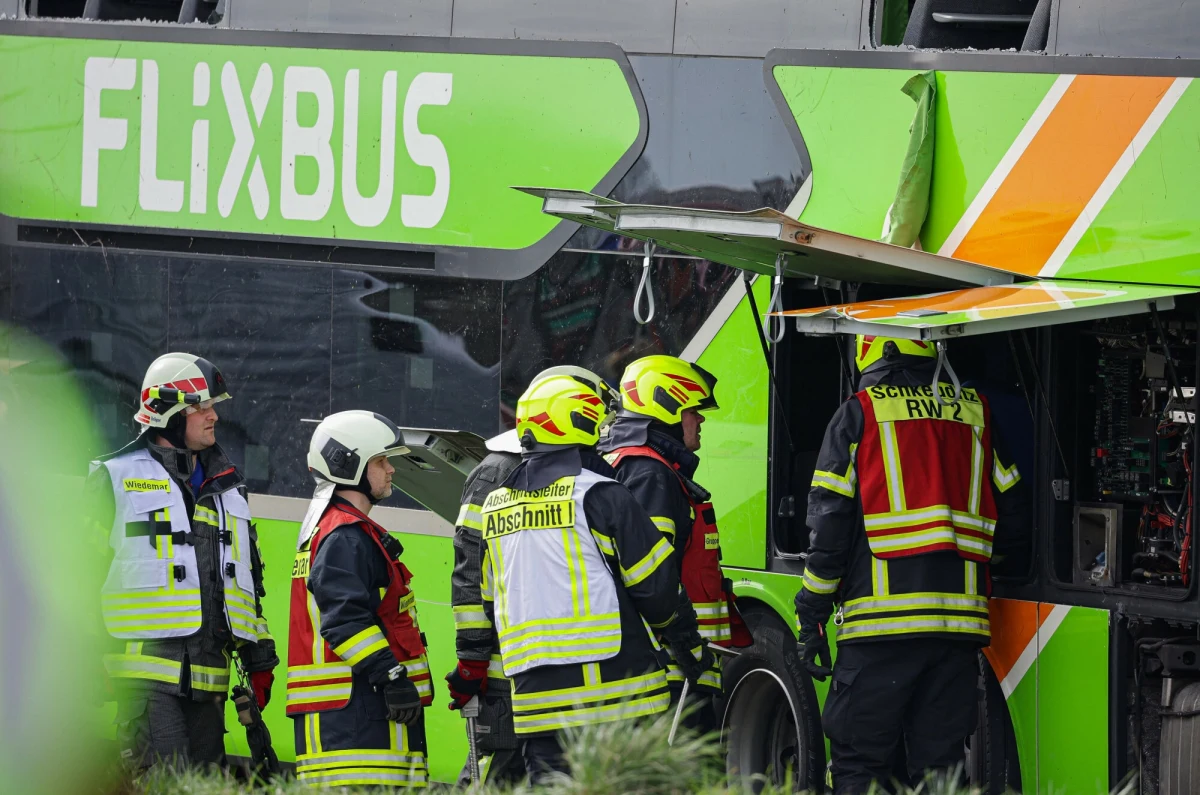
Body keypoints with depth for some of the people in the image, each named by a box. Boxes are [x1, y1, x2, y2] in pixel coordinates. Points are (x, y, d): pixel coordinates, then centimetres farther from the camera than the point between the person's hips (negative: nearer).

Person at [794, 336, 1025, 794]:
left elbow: (829, 521, -2)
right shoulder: (976, 414, 12)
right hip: (960, 616, 4)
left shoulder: (859, 414, 2)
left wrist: (812, 617, 2)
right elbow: (1010, 510, 14)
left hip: (882, 617, -4)